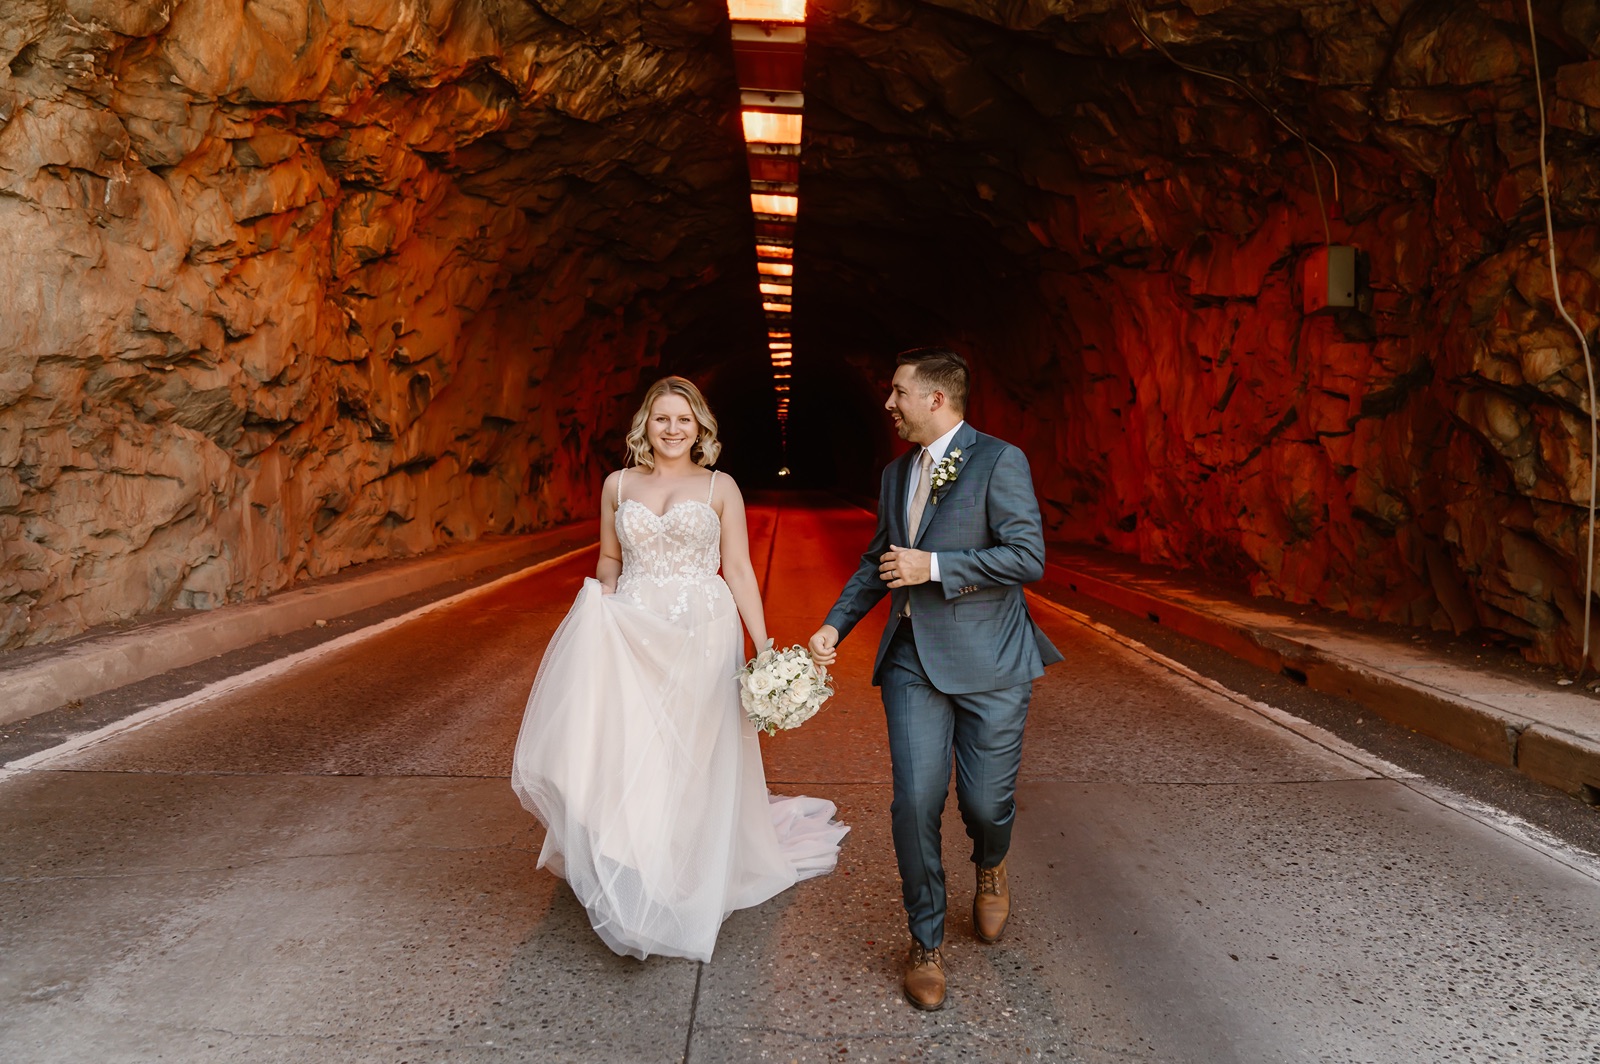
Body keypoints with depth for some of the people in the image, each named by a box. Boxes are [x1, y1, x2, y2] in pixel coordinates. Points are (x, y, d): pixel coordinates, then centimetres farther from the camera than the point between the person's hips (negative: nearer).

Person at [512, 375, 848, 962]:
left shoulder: (720, 487, 2)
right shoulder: (618, 486, 8)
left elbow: (739, 570, 0)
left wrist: (765, 648, -6)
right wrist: (601, 600, -3)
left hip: (702, 638, -2)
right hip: (632, 641, 2)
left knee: (693, 759, 3)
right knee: (629, 758, 1)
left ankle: (690, 887, 21)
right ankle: (637, 889, 17)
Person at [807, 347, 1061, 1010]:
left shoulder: (999, 461, -7)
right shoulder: (896, 473, 14)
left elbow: (1028, 558, -15)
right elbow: (878, 561, 22)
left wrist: (933, 566, -16)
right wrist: (835, 625, 10)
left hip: (987, 662, -4)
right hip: (913, 661, 5)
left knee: (986, 802, 3)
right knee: (915, 802, -2)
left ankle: (991, 868, 40)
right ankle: (926, 942, 16)